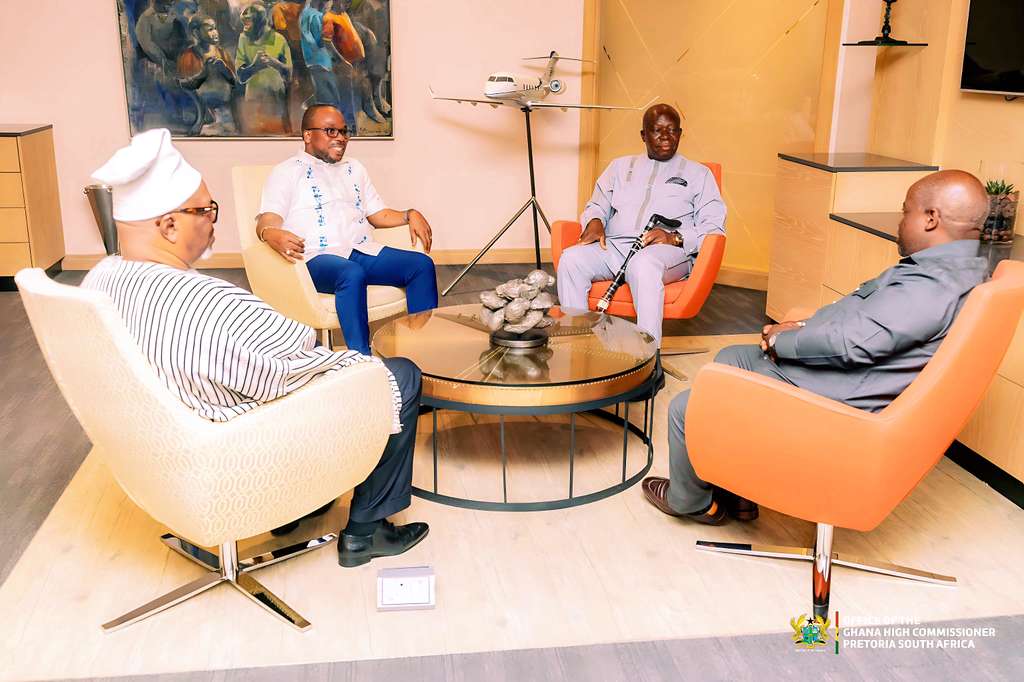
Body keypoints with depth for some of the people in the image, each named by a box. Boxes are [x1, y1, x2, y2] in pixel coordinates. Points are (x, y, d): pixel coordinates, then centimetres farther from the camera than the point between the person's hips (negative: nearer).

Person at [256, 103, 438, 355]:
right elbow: (266, 222, -3)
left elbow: (377, 215, 27)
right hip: (316, 258, -6)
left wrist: (410, 215, 6)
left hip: (363, 250, 6)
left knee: (422, 264, -19)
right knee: (352, 273, -39)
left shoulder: (354, 169, 28)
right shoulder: (287, 172, 10)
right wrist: (273, 235, -29)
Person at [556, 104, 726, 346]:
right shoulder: (621, 165, 29)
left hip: (669, 252, -3)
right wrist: (594, 221, 1)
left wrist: (676, 238, -12)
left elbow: (714, 229, 8)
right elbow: (596, 206, 28)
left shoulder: (698, 174, 18)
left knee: (643, 265, -40)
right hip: (613, 247, 3)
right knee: (571, 258, -29)